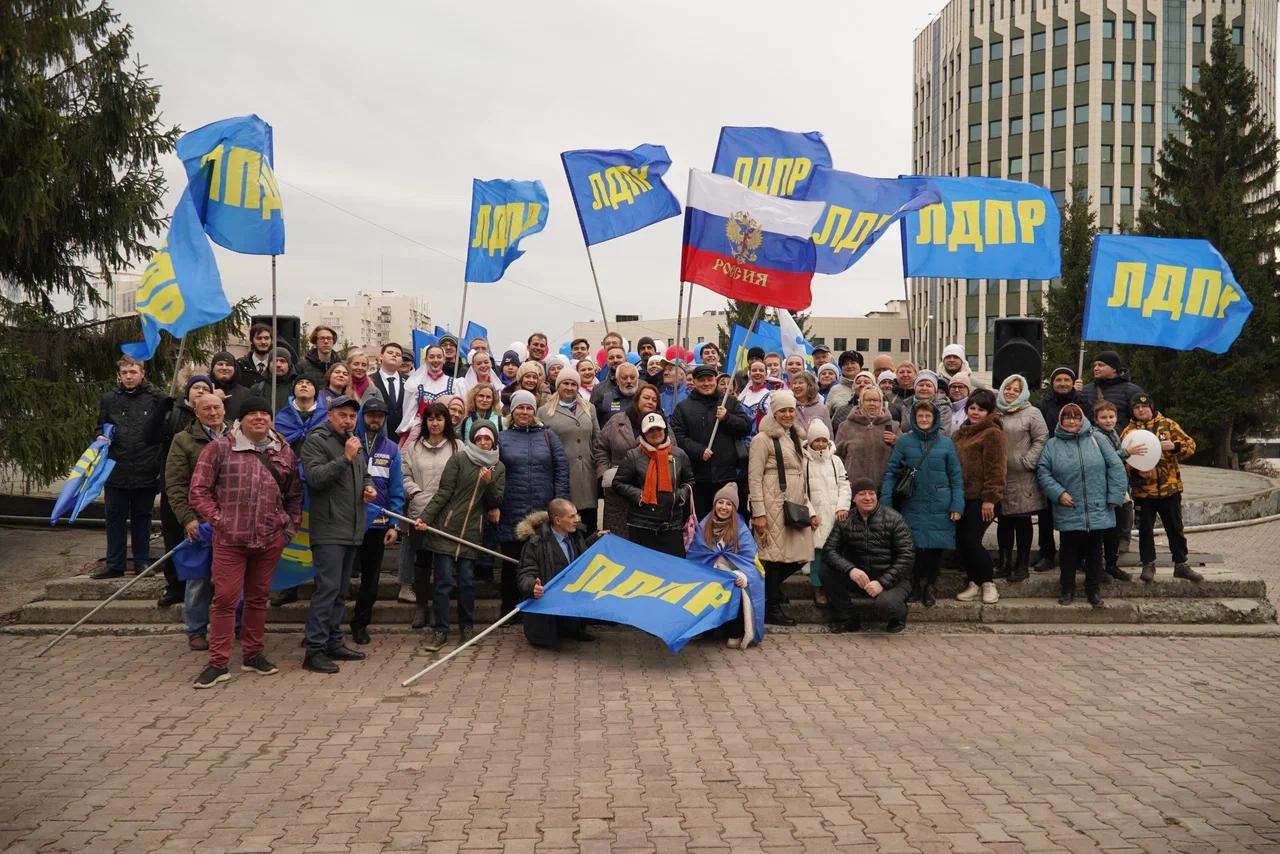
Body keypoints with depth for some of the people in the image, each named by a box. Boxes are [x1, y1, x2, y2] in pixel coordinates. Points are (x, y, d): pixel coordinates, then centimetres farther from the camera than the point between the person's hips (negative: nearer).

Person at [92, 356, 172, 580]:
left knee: (142, 516, 10)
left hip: (146, 471, -2)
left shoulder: (157, 398, -2)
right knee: (114, 517, 7)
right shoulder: (108, 400, 7)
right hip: (116, 470, 2)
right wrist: (101, 438, -5)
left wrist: (161, 464, -7)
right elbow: (101, 428, 16)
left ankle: (142, 561, 19)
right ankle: (114, 564, 15)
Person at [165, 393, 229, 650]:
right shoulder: (184, 440, 2)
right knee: (200, 576, 4)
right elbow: (175, 485, -3)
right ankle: (196, 631, 16)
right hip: (200, 521, -3)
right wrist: (187, 518, -12)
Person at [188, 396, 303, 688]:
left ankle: (253, 654, 25)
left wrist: (290, 527, 9)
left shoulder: (284, 453, 11)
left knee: (258, 597, 12)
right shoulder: (220, 447, -1)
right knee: (225, 598, -4)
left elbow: (294, 495, 18)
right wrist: (218, 519, -7)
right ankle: (218, 663, 5)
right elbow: (198, 491, -1)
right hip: (230, 539, -3)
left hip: (270, 540, 3)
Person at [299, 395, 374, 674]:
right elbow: (315, 477, -19)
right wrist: (346, 458, -24)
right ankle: (314, 651, -9)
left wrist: (369, 487, 11)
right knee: (327, 588, -12)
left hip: (352, 530, 9)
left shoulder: (355, 443, 19)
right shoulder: (316, 440, -6)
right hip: (329, 530, -8)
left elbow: (364, 474, 33)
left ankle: (334, 643, 22)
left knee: (340, 590, 14)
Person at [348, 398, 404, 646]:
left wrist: (394, 525, -1)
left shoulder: (391, 449, 5)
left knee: (371, 578, 14)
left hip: (377, 523, 3)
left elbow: (396, 491, 5)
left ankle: (360, 624, 29)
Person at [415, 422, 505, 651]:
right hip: (446, 528, -2)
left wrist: (489, 483, -9)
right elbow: (443, 492, -3)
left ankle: (466, 628, 18)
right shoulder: (458, 459, 0)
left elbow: (497, 501, 9)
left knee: (467, 582, 3)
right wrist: (425, 517, -11)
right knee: (444, 581, -3)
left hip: (472, 532, 2)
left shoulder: (498, 468, 11)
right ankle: (440, 631, 5)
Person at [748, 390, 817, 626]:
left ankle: (771, 591, 23)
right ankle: (772, 606, 8)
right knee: (776, 555, -5)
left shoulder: (795, 439, 20)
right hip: (774, 506, -8)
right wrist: (759, 513, -16)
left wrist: (809, 509, 18)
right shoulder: (763, 439, -4)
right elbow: (754, 478, -10)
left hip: (796, 506, 8)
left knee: (797, 556, 4)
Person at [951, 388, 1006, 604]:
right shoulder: (959, 433, 17)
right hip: (962, 497, 8)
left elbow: (995, 469, -14)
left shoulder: (992, 434, -8)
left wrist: (990, 498, -18)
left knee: (971, 541, -9)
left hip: (981, 499, -8)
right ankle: (974, 583, 20)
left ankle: (988, 583, 8)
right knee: (961, 540, 6)